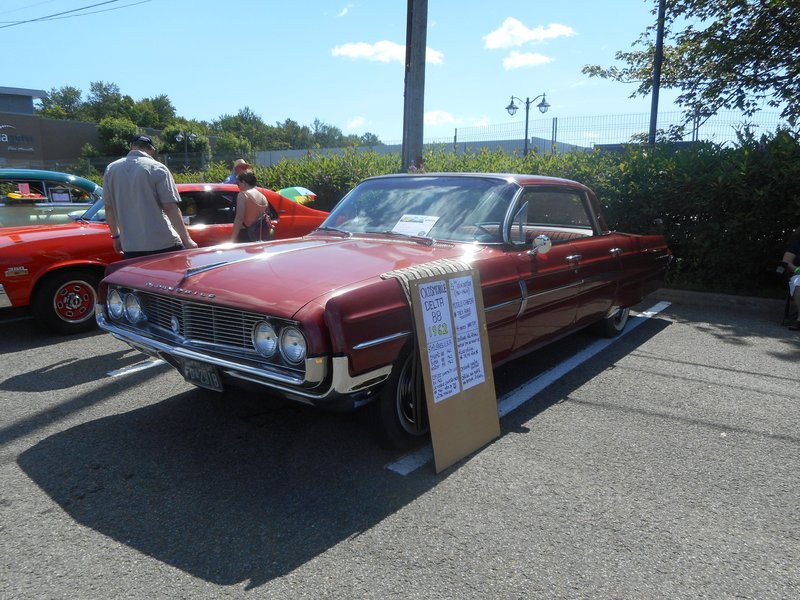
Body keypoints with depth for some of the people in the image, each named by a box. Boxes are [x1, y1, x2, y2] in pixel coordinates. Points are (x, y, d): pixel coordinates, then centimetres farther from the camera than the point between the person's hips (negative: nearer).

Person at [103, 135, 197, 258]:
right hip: (163, 243, -4)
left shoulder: (111, 169, 8)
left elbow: (109, 208, 12)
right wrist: (187, 239, -10)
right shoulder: (157, 168, -6)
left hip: (130, 246, 4)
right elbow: (170, 208, -12)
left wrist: (116, 236, 24)